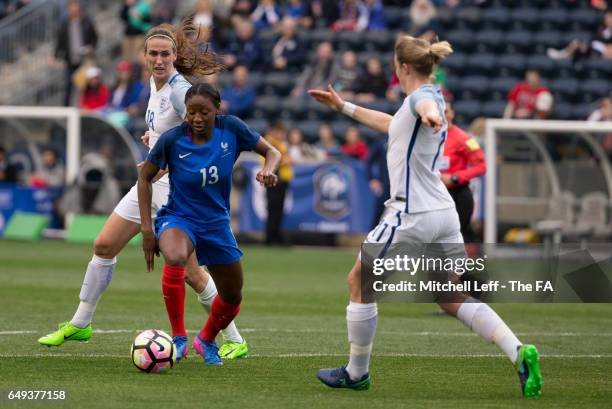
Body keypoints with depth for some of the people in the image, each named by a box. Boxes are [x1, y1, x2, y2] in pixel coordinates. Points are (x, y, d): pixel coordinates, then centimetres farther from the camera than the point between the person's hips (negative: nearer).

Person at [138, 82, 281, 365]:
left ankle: (206, 340, 47)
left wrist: (268, 170, -27)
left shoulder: (231, 129, -13)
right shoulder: (172, 140, -19)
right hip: (178, 218, -4)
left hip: (217, 223, 4)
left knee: (232, 298, 14)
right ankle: (178, 338, -24)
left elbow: (272, 153, -3)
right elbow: (145, 177, -6)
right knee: (175, 258, -39)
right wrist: (146, 228, -9)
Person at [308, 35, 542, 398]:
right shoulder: (429, 97, 18)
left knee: (359, 283, 10)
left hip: (411, 215, -9)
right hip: (443, 214, 9)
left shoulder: (420, 95, -10)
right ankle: (521, 354, -15)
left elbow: (427, 104, -39)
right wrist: (344, 107, 46)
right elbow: (392, 124, 39)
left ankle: (356, 372, 17)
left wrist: (430, 114, -63)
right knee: (455, 300, 5)